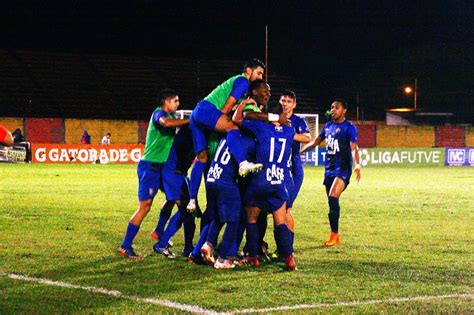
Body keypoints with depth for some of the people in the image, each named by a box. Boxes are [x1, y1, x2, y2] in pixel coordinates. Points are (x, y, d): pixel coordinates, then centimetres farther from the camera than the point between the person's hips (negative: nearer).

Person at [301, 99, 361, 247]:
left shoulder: (349, 128, -7)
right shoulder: (328, 126, 13)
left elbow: (354, 148, -17)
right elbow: (315, 142, 22)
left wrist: (357, 165, -33)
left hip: (343, 169, -7)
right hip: (329, 169, 7)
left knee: (333, 197, -23)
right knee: (331, 201, 8)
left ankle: (334, 234, -19)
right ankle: (335, 237, 15)